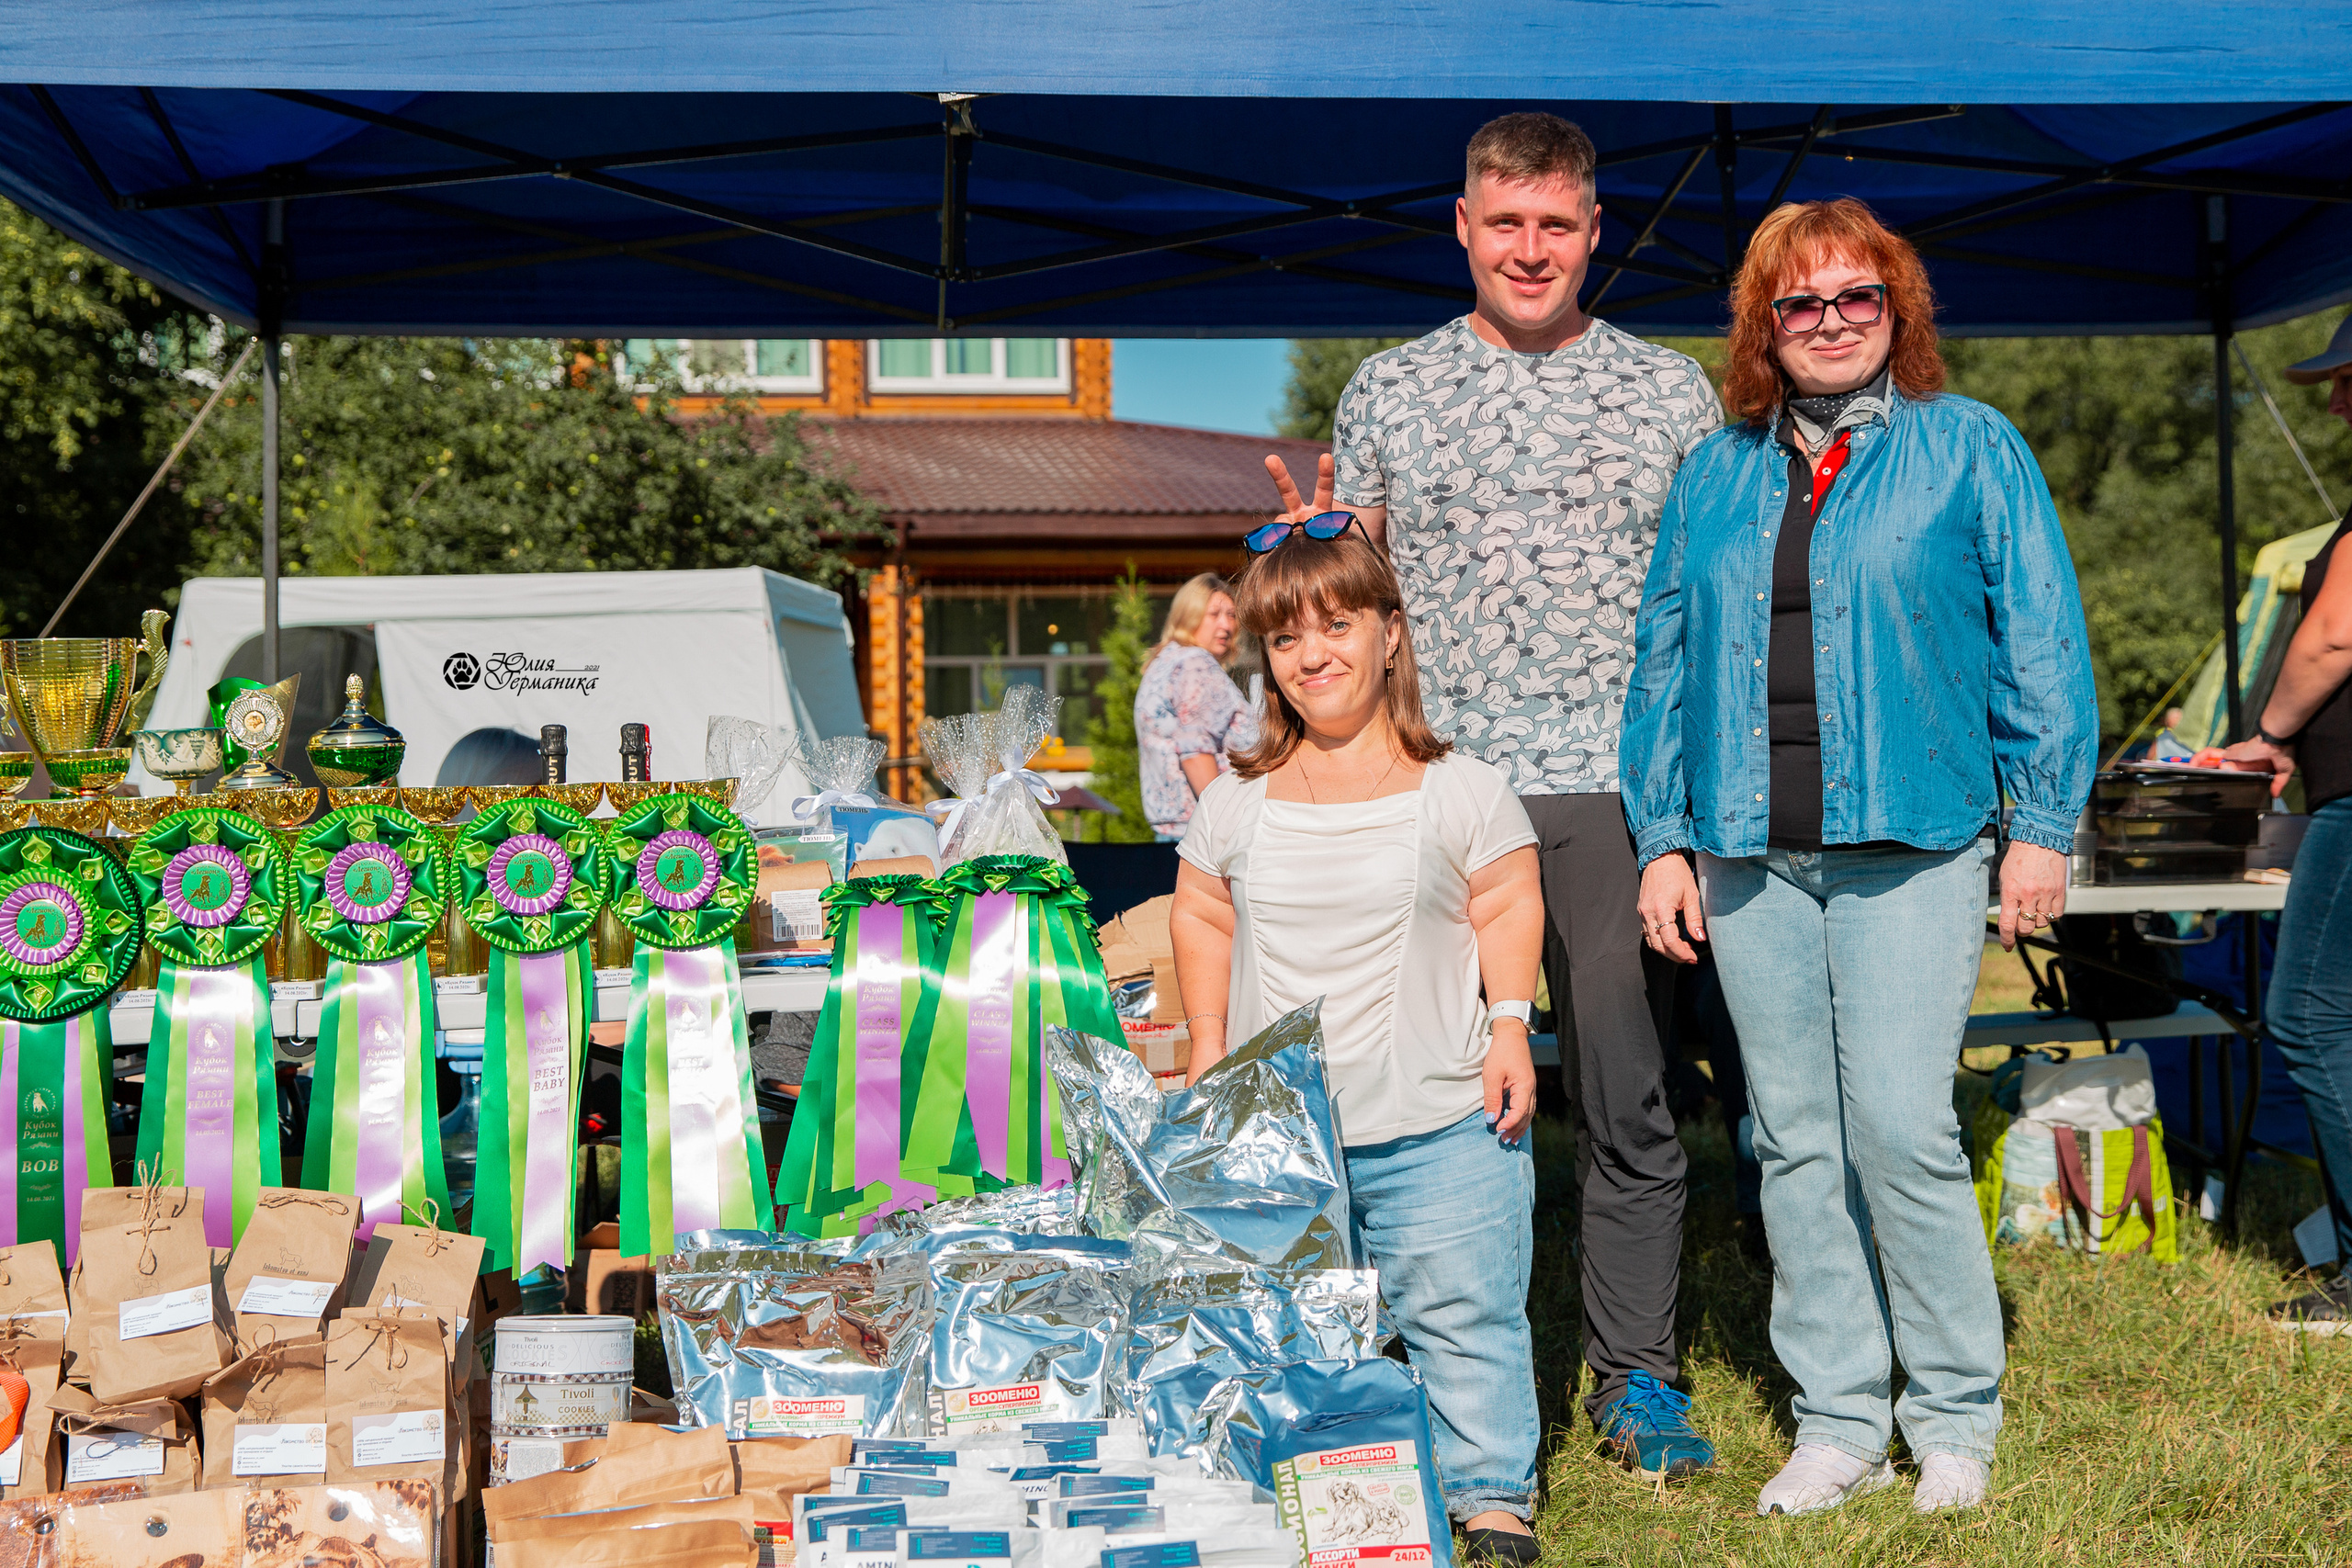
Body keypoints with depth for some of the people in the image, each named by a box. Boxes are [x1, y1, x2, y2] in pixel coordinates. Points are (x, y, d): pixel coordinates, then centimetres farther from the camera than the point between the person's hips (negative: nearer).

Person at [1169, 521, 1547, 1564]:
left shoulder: (1459, 790, 0)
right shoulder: (1236, 802, 7)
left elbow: (1508, 908, 3)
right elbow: (1200, 917, 16)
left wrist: (1510, 1027, -7)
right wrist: (1208, 1054, 10)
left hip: (1440, 1125, -2)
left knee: (1463, 1315, 2)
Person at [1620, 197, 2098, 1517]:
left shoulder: (1972, 450, 4)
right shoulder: (1716, 472, 13)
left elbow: (2040, 644, 1)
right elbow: (1667, 657, 14)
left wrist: (2043, 824, -4)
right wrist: (1665, 837, 8)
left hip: (1912, 844, -4)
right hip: (1753, 857, 4)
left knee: (1901, 1127, -9)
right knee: (1795, 1138, 6)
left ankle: (1956, 1417, 9)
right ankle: (1840, 1423, 17)